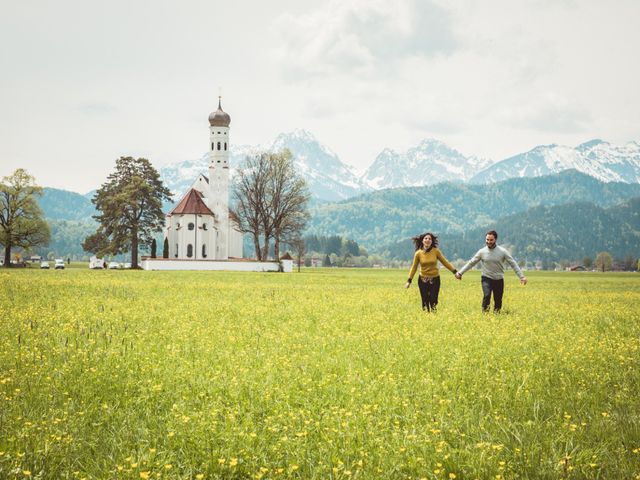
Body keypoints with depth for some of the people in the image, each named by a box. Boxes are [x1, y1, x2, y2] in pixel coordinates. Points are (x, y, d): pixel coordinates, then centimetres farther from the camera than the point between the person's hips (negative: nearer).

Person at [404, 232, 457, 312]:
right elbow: (414, 267, 3)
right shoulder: (418, 253, -5)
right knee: (425, 302, 0)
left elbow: (445, 262, 4)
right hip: (423, 280, 0)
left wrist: (455, 272, 3)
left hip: (435, 280, 0)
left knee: (433, 301, -7)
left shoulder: (436, 251, -5)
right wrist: (409, 281, 0)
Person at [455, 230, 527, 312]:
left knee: (498, 301, 5)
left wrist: (521, 276, -9)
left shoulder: (502, 251, -5)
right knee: (486, 295, -24)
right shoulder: (482, 252, -2)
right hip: (487, 279, -1)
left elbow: (513, 264, -2)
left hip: (499, 280, 1)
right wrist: (460, 272, 0)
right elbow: (471, 263, 5)